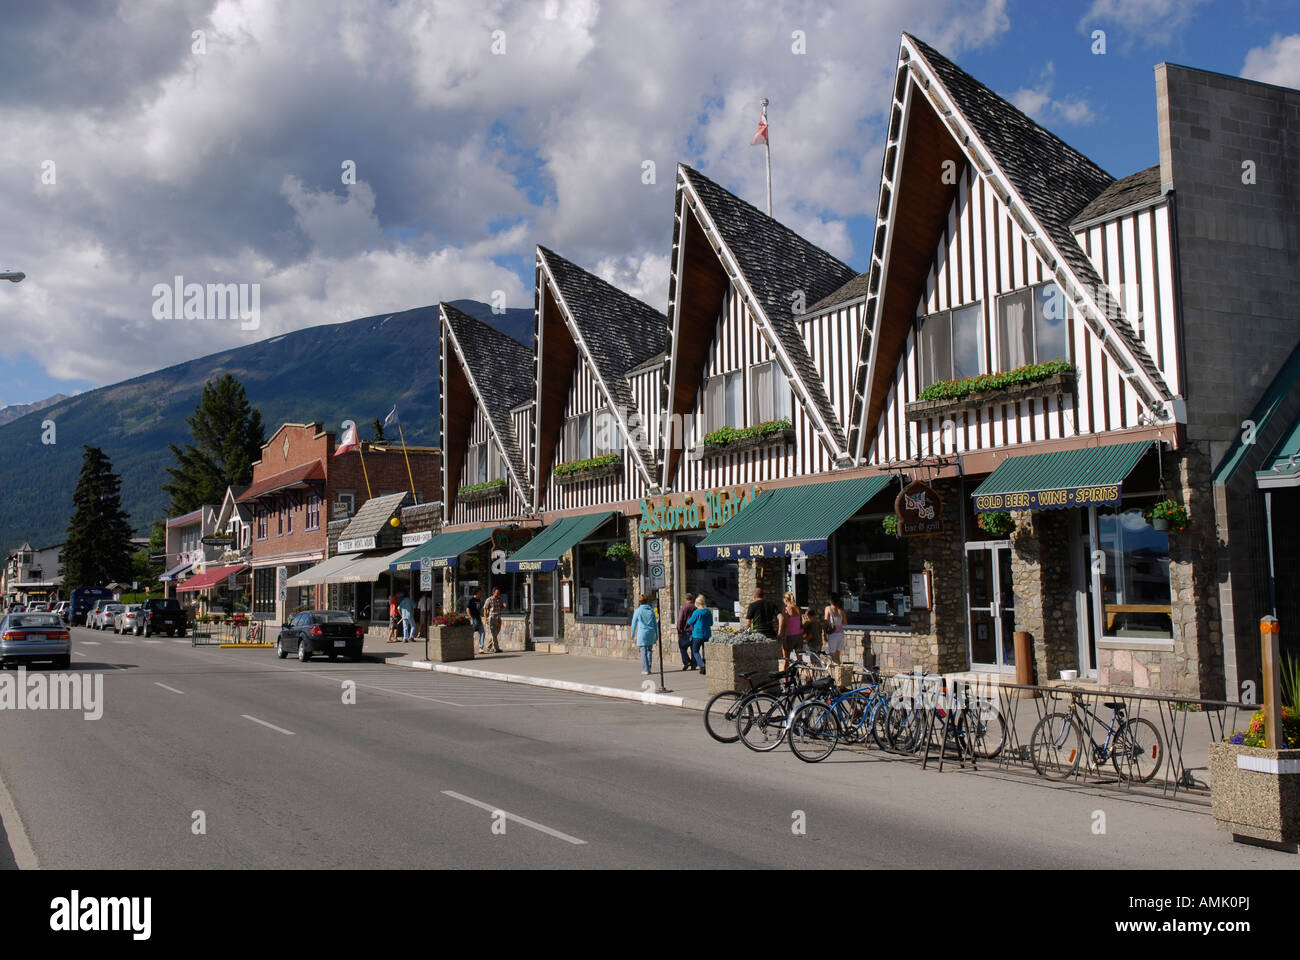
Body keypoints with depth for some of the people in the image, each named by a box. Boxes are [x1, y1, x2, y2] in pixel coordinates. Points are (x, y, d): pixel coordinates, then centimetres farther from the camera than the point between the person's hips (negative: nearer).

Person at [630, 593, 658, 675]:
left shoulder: (637, 611, -2)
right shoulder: (651, 610, 6)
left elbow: (634, 623, 2)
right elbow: (655, 623, 10)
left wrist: (633, 634, 12)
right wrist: (657, 634, 17)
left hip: (642, 633, -3)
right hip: (651, 633, 3)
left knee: (643, 652, -1)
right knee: (649, 650, 14)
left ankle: (645, 670, -2)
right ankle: (649, 668, 13)